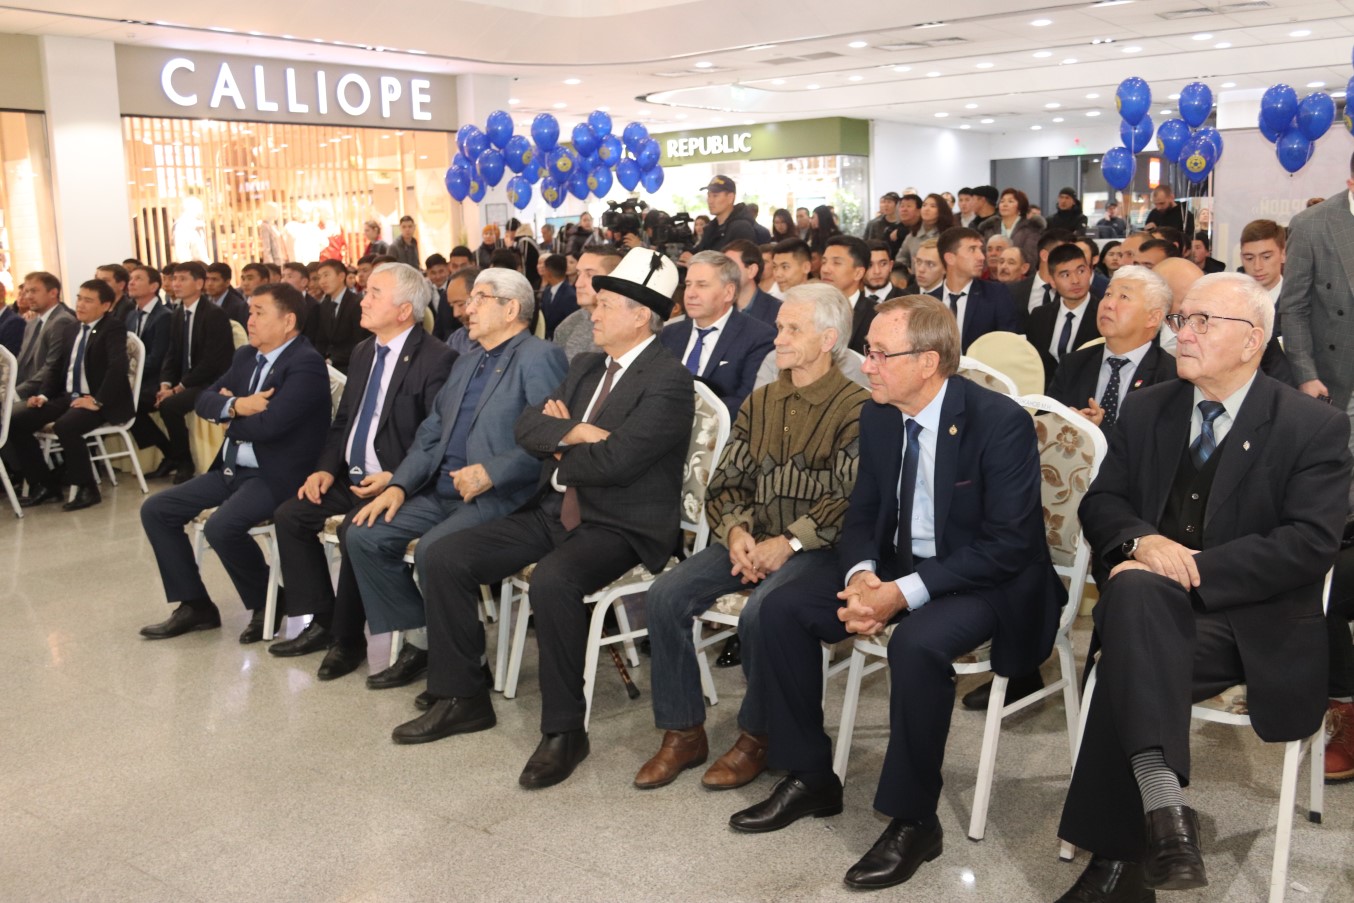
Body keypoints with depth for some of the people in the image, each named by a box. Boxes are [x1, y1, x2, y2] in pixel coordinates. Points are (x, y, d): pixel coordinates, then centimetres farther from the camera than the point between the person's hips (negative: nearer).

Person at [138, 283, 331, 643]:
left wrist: (231, 410, -4)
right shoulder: (246, 356, 13)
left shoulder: (306, 364, -16)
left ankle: (267, 604, -4)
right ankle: (194, 606, 11)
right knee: (155, 510, 3)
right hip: (232, 468, 10)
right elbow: (204, 401, 8)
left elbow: (268, 424, -26)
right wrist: (236, 406, -15)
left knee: (221, 527, -31)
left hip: (276, 474, -9)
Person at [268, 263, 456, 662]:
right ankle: (320, 622, 7)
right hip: (351, 478, 9)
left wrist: (394, 479, -25)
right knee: (290, 515, -3)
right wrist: (326, 469, 3)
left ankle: (346, 635, -7)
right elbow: (343, 419, 18)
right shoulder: (363, 351, 13)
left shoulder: (436, 359, -15)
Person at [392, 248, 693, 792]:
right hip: (553, 512, 8)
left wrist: (559, 445, -5)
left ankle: (564, 730, -18)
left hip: (618, 526, -8)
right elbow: (528, 426, 6)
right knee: (445, 557, -3)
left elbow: (614, 458, -23)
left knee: (552, 581, -37)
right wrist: (574, 433, -15)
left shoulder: (668, 382, -12)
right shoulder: (585, 367, 15)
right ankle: (462, 698, 9)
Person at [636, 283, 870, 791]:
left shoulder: (854, 408, -6)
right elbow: (725, 483, 12)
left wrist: (787, 544, -20)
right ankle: (683, 735, -3)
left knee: (760, 613, -33)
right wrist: (735, 532, -7)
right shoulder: (760, 402, 14)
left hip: (814, 547, -6)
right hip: (751, 539, 6)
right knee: (665, 597, -15)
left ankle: (757, 737, -7)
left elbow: (850, 501, -15)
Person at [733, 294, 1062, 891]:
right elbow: (862, 514, 7)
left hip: (984, 580, -7)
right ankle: (809, 778, 7)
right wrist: (861, 575, -16)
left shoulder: (1001, 423, -21)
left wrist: (905, 594, -29)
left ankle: (912, 820, -15)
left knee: (916, 643, -36)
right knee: (782, 610, -8)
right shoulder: (877, 415, -1)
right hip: (893, 566, 7)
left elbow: (1007, 545, -23)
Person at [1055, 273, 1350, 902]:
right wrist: (1142, 542, -13)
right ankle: (1164, 813, -37)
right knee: (1137, 588, -34)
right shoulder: (1148, 410, 14)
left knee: (1131, 660, -33)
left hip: (1253, 625, -3)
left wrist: (1193, 569, -19)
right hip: (1151, 607, 4)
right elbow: (1100, 503, 11)